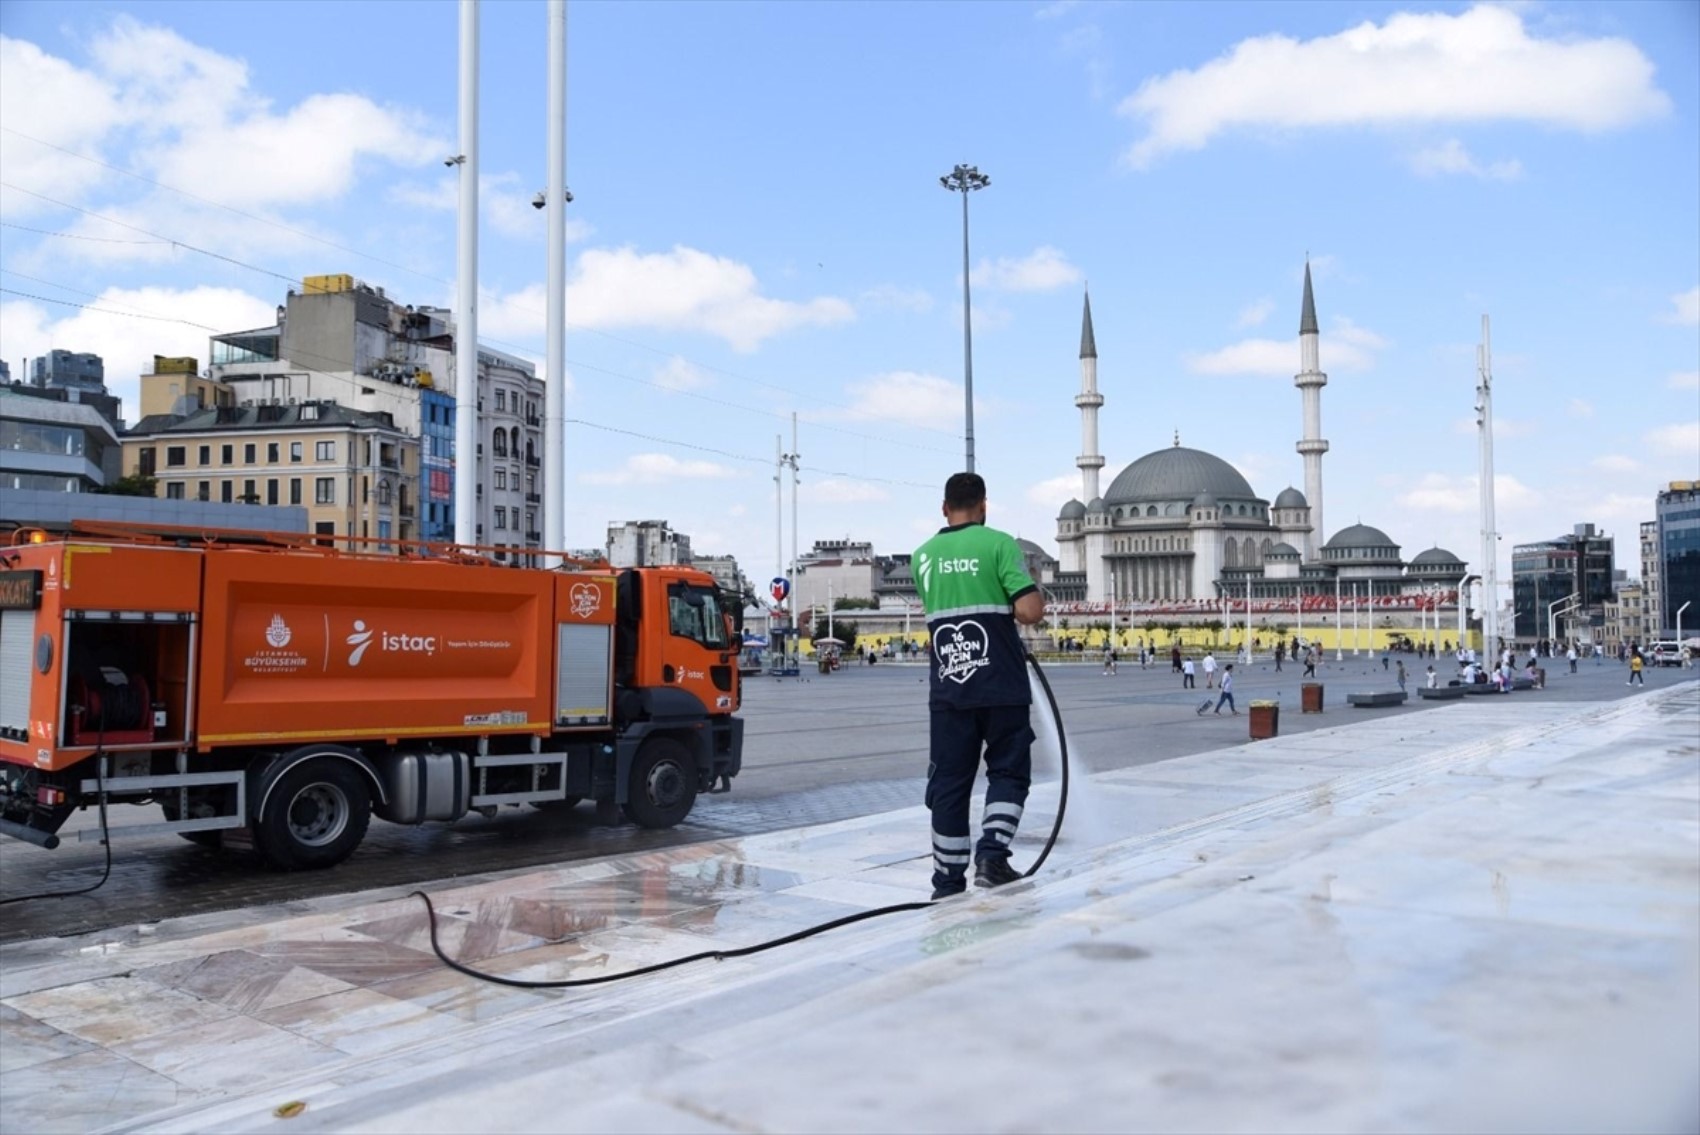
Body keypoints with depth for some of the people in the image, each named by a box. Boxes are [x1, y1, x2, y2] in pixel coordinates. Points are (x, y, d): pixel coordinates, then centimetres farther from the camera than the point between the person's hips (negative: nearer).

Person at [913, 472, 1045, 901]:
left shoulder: (923, 556, 9)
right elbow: (1030, 611, -14)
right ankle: (991, 856, -7)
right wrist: (1035, 594, 9)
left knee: (948, 784, 8)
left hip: (947, 690, 3)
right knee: (1008, 772, 11)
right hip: (1001, 687, -3)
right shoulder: (998, 543, -5)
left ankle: (948, 884, 12)